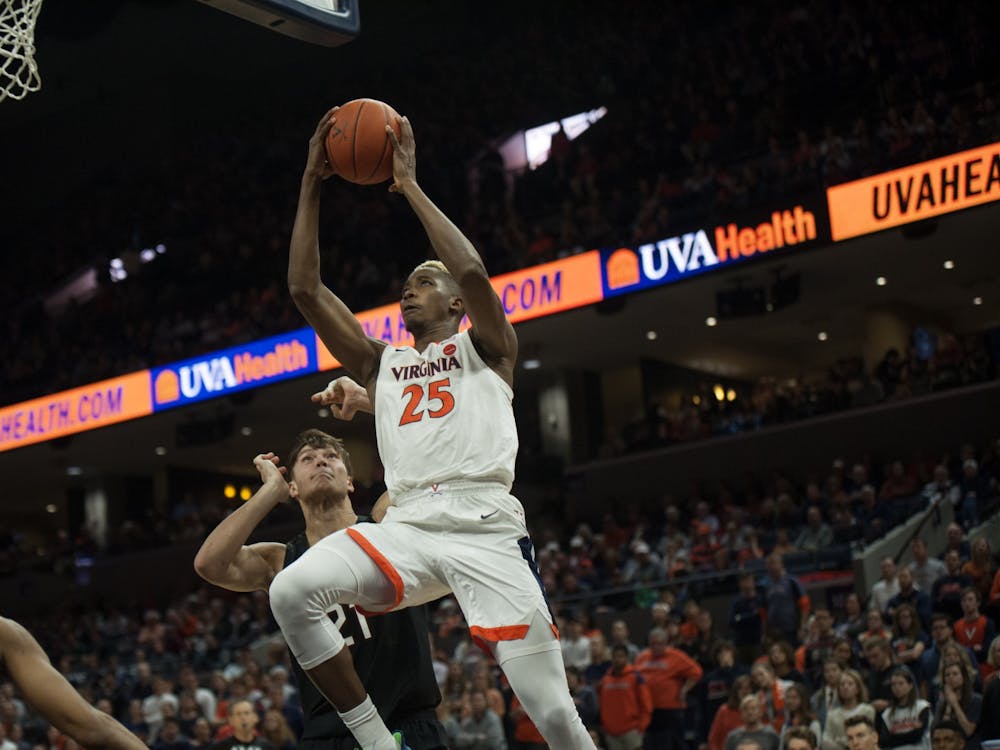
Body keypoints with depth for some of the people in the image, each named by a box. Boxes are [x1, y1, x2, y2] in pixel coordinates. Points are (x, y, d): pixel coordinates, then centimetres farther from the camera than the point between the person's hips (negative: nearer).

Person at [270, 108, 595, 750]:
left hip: (485, 526, -4)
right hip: (407, 527, 4)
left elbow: (472, 271, -8)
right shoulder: (381, 363, 25)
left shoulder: (485, 347, 14)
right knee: (290, 592, -23)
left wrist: (409, 186, 0)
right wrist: (312, 183, 14)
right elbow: (305, 288, 17)